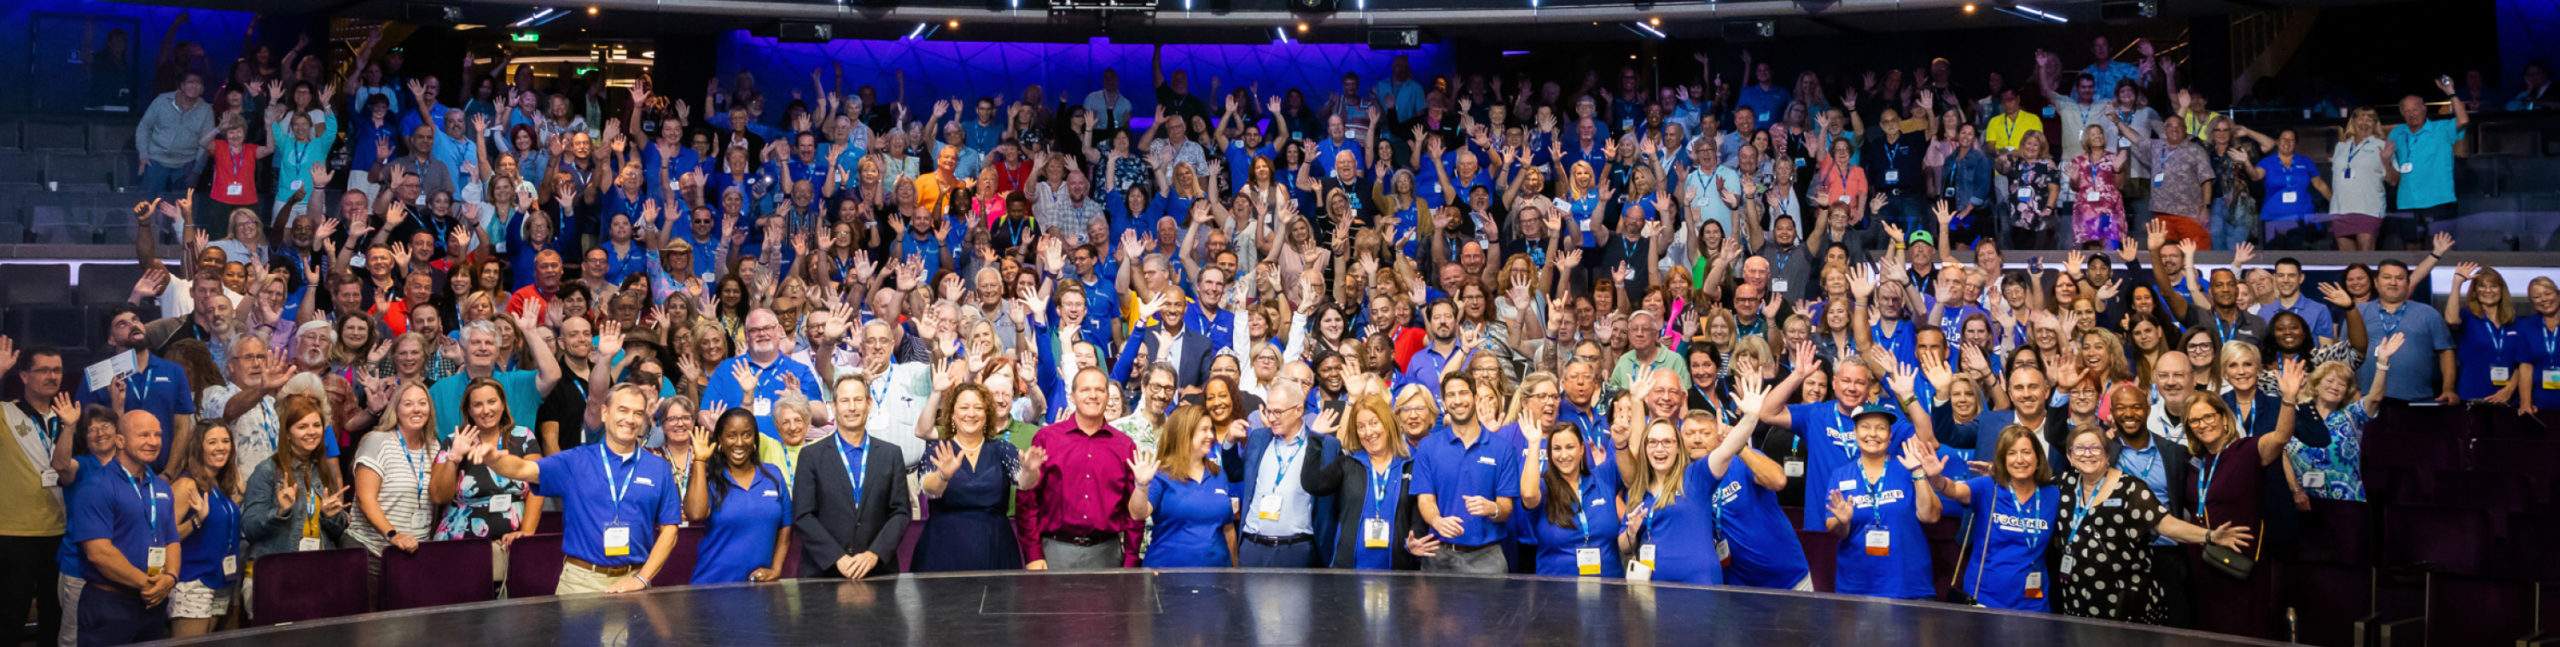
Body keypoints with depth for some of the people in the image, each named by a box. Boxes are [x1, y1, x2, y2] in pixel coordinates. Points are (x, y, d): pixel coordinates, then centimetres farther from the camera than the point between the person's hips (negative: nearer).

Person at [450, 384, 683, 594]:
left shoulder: (659, 469, 6)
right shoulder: (576, 461, 5)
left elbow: (669, 529, 5)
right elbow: (524, 469, -9)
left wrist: (642, 578, -4)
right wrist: (492, 458, -30)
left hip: (631, 582, 1)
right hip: (581, 580, 0)